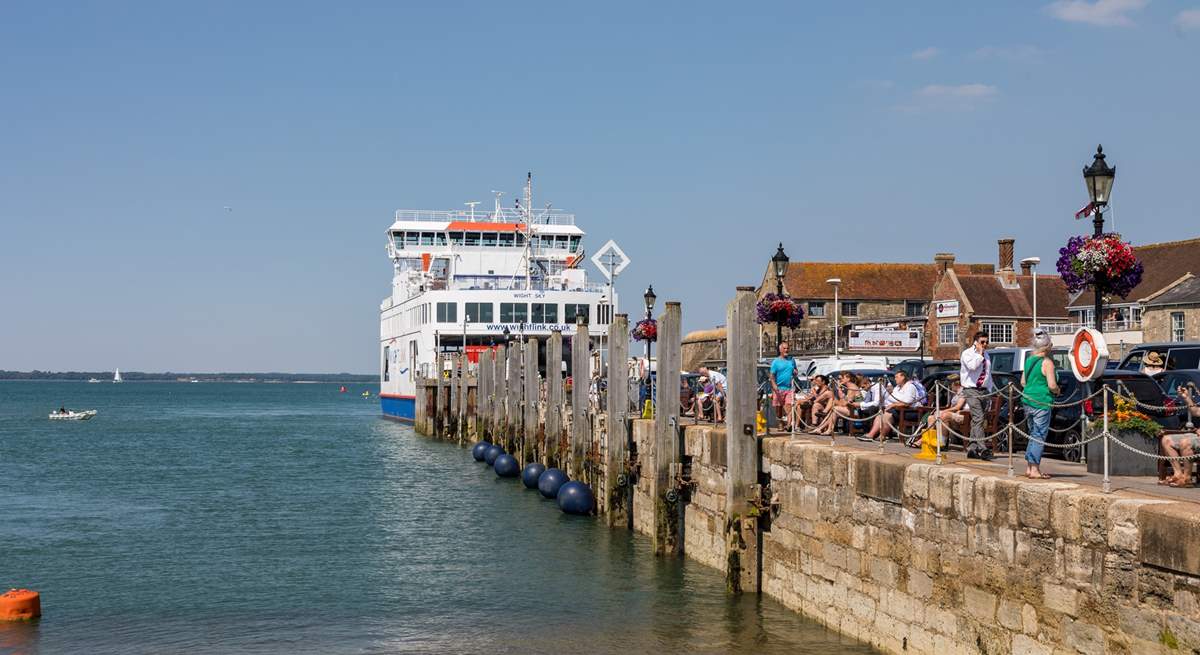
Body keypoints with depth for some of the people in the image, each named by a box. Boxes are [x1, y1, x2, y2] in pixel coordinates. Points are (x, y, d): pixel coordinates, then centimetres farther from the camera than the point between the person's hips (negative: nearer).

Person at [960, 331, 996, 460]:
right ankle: (982, 448, -26)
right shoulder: (967, 353, -3)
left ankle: (971, 448, 11)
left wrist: (990, 390, 19)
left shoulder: (987, 356, 19)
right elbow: (972, 366, -23)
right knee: (978, 418, -18)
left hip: (983, 391, 7)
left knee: (976, 420, 8)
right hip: (972, 390, -7)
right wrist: (980, 354, -12)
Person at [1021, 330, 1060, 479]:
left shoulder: (1029, 360, 10)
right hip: (1041, 403, -7)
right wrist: (1057, 391, 2)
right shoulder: (1047, 362, -13)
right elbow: (1052, 385, -18)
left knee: (1033, 435, 16)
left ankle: (1029, 467, 18)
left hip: (1028, 400, 8)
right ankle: (1034, 469, -3)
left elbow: (1023, 382, 17)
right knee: (1039, 436, -2)